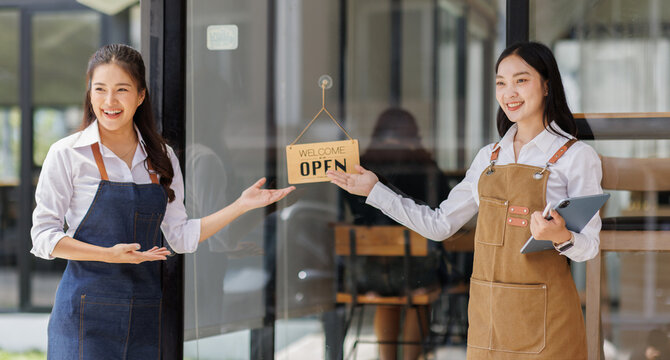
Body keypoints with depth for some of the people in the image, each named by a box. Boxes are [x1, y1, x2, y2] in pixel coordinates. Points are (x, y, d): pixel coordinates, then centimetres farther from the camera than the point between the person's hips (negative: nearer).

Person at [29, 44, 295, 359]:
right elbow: (43, 237, -5)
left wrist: (242, 205, 3)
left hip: (146, 312, 3)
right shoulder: (67, 155, -3)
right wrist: (110, 255, -17)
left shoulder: (162, 158, 8)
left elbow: (182, 238, 10)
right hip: (87, 308, -3)